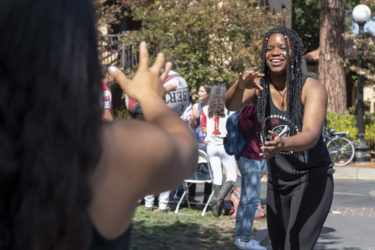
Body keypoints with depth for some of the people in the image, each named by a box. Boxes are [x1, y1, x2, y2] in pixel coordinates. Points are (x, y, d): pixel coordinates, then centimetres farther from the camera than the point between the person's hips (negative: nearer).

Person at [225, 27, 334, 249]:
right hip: (277, 181, 5)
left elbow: (311, 135, -29)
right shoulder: (260, 85, -4)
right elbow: (232, 105, -19)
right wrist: (240, 86, -41)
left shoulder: (312, 89, -16)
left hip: (312, 180, -5)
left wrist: (283, 144, -50)